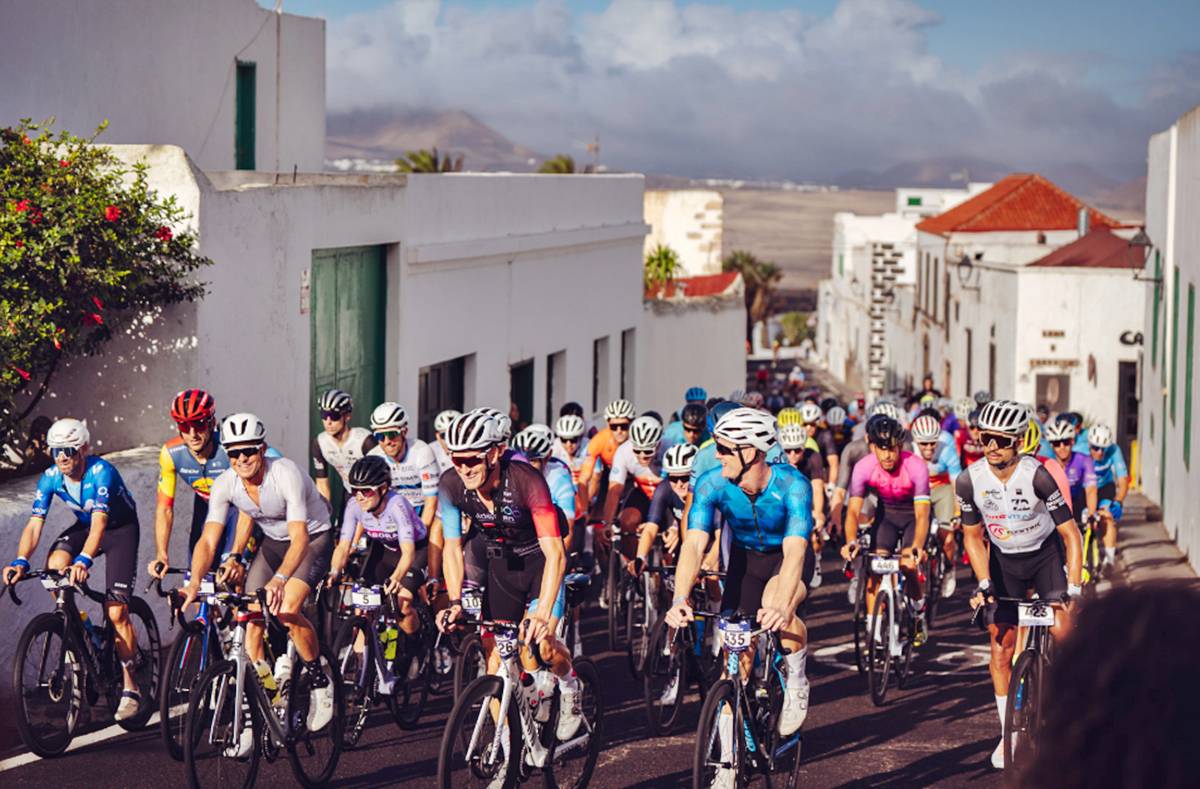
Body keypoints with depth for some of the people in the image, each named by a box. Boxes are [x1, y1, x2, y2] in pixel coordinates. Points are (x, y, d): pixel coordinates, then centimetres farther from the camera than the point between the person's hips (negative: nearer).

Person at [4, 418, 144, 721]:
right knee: (55, 565, -28)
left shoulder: (101, 472, -32)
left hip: (120, 528, -5)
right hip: (84, 526, 5)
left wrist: (84, 560, -57)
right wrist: (21, 561, -39)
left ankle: (130, 687, -1)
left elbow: (99, 522, -42)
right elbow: (34, 524, -22)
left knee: (116, 612, -14)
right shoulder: (50, 478, -16)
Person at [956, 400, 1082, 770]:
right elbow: (973, 536, -3)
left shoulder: (1037, 476, -26)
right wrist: (983, 583, -14)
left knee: (1063, 633, -21)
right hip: (1003, 561, 3)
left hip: (1045, 555, -2)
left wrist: (1073, 587, -27)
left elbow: (1070, 534, -20)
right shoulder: (970, 480, -17)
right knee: (1001, 648, -1)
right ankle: (1008, 733, 11)